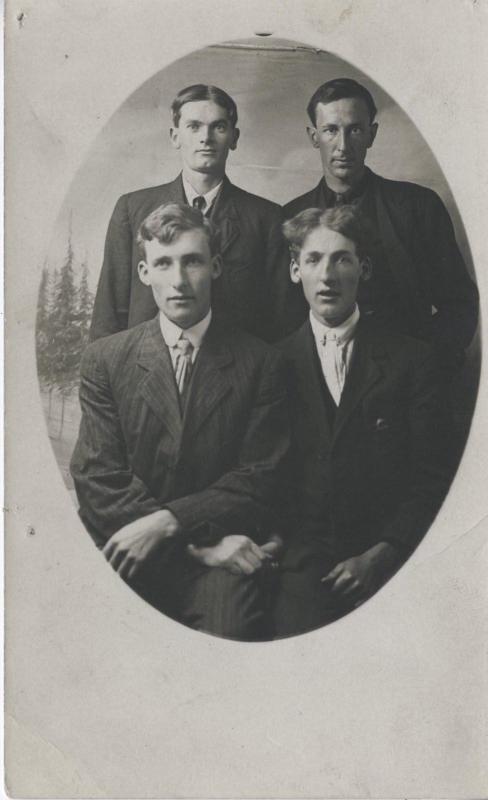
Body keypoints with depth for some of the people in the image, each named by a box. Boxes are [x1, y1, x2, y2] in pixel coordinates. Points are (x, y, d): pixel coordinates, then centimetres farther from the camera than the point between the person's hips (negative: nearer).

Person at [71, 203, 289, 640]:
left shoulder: (260, 362, 4)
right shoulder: (104, 358, 7)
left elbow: (260, 479, 0)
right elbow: (96, 477, -1)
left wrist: (166, 522, -15)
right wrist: (203, 544, -12)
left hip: (219, 566, 0)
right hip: (125, 558, 1)